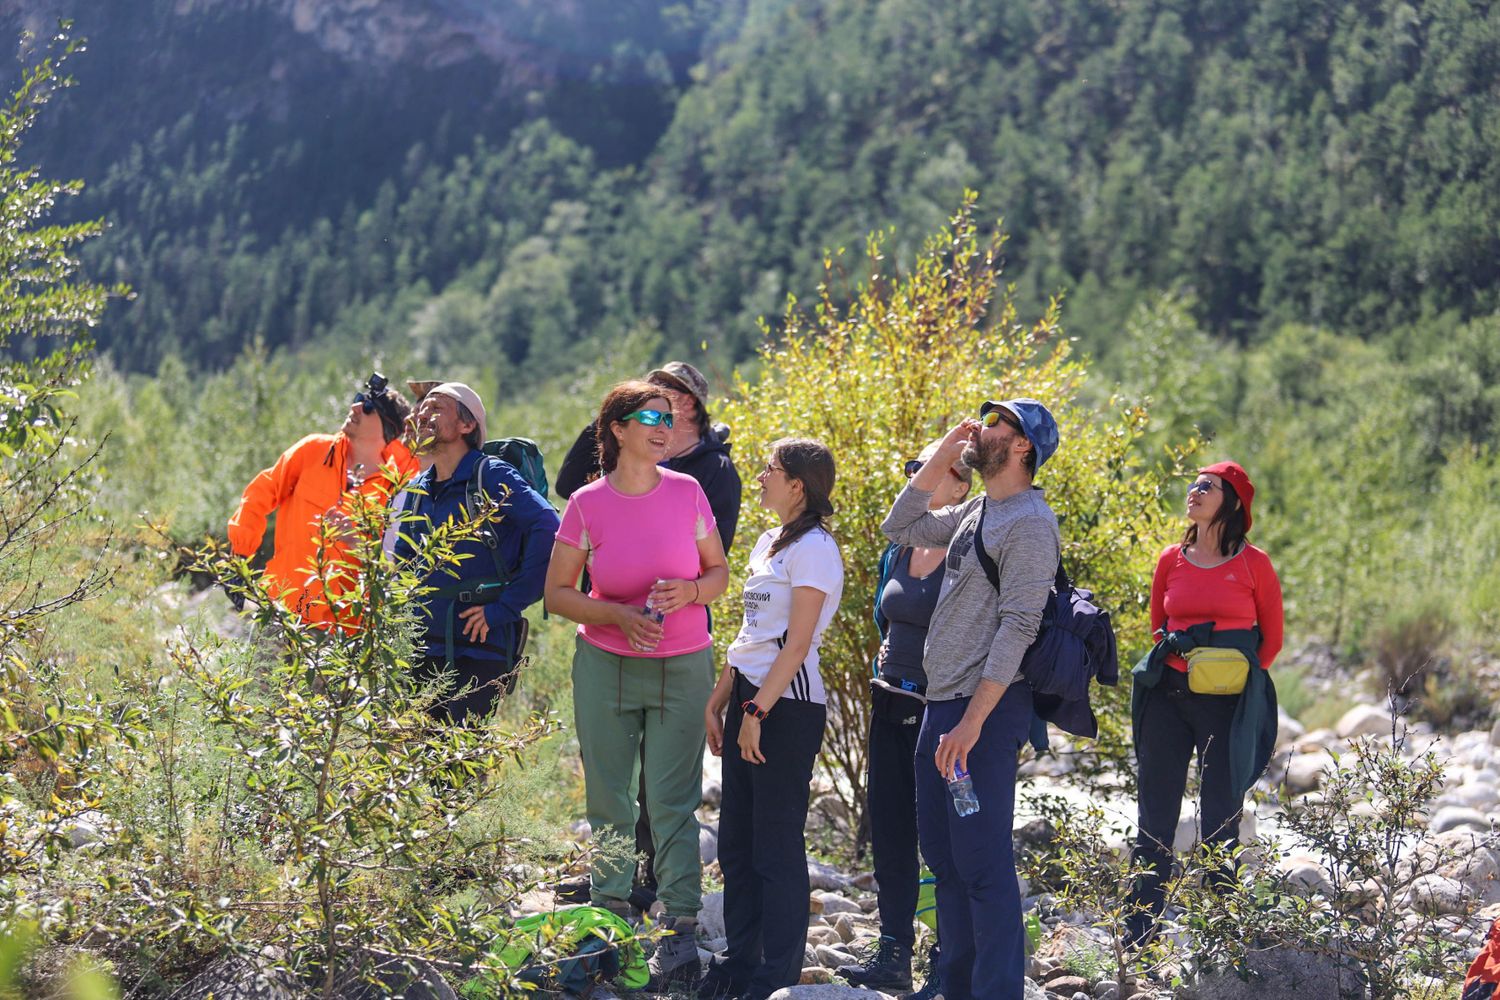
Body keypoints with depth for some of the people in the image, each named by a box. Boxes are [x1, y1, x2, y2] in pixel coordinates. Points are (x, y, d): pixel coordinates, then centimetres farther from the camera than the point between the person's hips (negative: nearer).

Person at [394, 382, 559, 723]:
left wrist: (507, 606, -21)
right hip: (424, 652, 7)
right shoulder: (418, 489, 13)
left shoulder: (491, 477, -9)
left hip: (478, 653, -7)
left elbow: (548, 529, -23)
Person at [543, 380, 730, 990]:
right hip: (605, 666, 0)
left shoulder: (687, 493, -2)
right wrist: (618, 615, -14)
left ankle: (679, 934, 4)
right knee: (609, 800, 6)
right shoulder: (587, 504, -4)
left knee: (673, 802, -1)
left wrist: (690, 591, -14)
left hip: (683, 666, 0)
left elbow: (719, 571, 8)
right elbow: (557, 594, 1)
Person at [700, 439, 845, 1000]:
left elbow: (797, 643, -17)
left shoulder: (813, 549, -12)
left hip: (788, 705, -9)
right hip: (750, 696, 9)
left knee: (776, 847, -2)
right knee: (736, 841, 13)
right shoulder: (768, 543, 15)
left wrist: (757, 712, -19)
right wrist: (717, 702, 17)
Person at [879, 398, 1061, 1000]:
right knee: (942, 853, 15)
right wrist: (940, 458, 15)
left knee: (983, 863, -9)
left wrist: (972, 721, -23)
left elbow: (1017, 629, -19)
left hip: (987, 707, -10)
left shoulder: (1029, 522, -13)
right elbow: (900, 528, 26)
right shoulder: (976, 512, 15)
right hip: (941, 702, 10)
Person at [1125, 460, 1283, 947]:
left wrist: (1240, 675, -3)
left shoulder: (1252, 563, -1)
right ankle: (1138, 936, 11)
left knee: (1220, 820, 2)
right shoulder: (1172, 559, 8)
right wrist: (1175, 652, 4)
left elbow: (1271, 638, 6)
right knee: (1154, 817, 5)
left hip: (1227, 703, -3)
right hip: (1169, 695, 3)